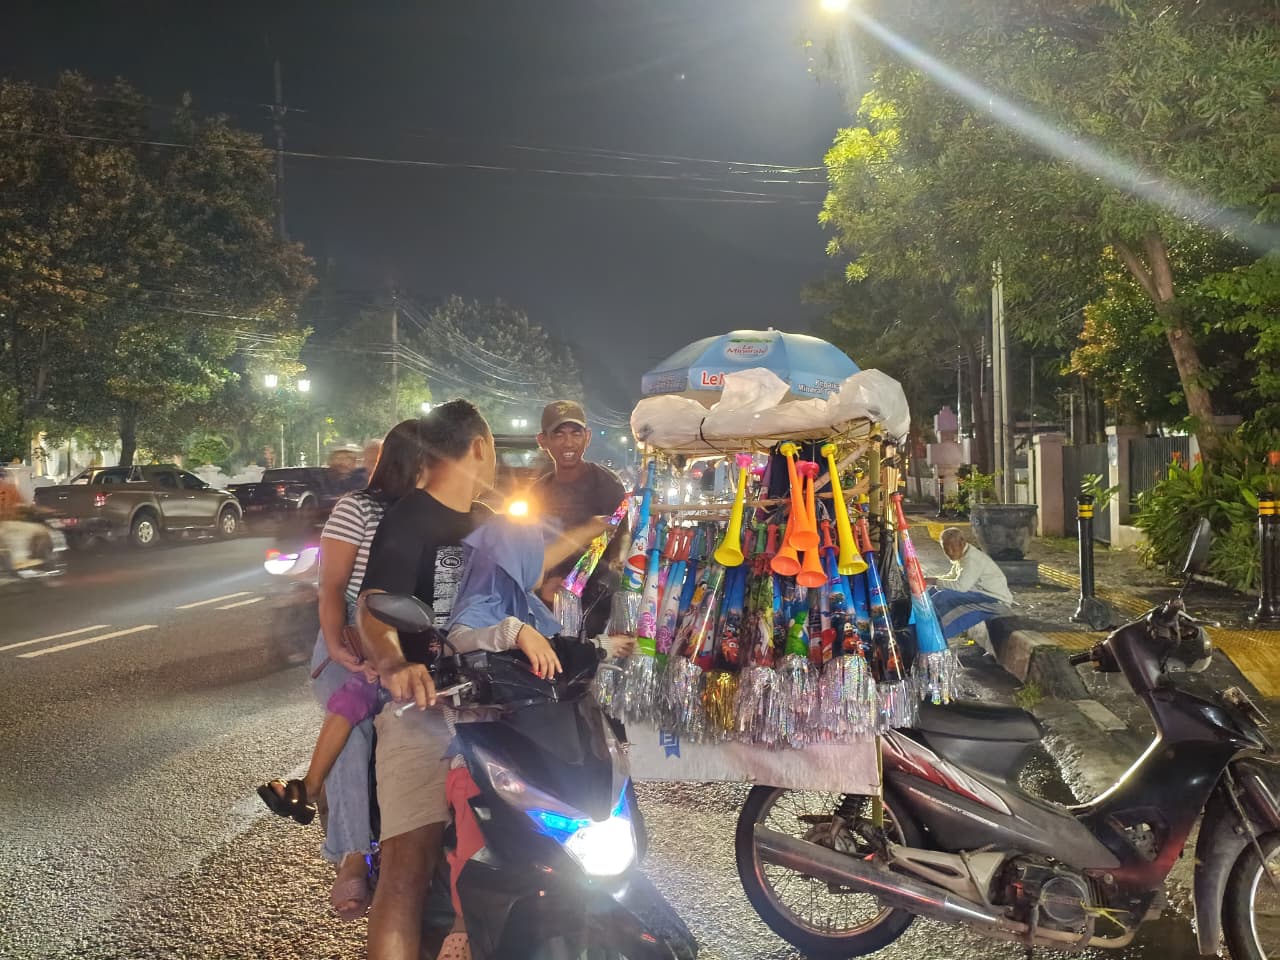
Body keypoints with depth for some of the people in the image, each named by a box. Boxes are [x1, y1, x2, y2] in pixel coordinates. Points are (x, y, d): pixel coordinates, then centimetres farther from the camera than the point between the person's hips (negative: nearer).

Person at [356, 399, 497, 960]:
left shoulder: (488, 523, 17)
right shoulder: (410, 519, -7)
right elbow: (373, 608, -22)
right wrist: (394, 665, -43)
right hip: (420, 704, -7)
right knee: (410, 864, -19)